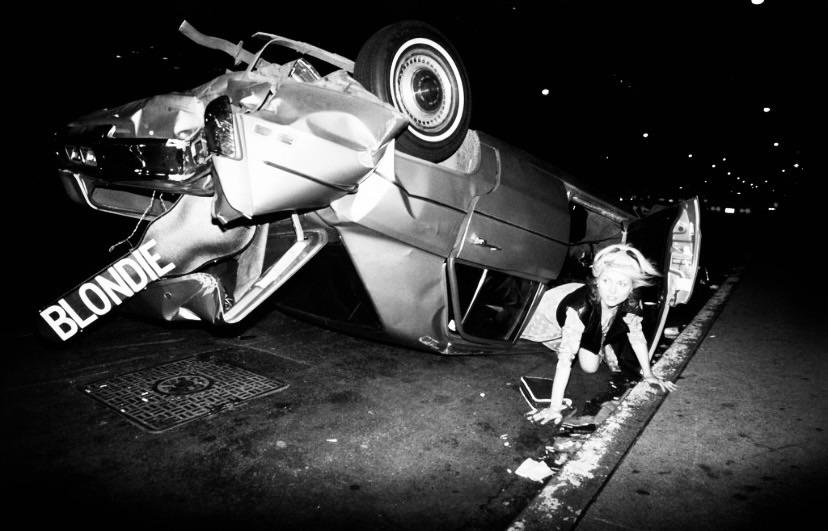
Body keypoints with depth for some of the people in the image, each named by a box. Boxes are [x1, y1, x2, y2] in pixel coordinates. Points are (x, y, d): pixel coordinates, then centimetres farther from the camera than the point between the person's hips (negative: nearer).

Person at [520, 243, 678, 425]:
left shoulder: (630, 301, -32)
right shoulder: (581, 306, -47)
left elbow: (637, 335, -10)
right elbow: (565, 359, -47)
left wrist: (648, 374, -3)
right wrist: (554, 408, -48)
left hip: (592, 327, 3)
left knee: (590, 367, -5)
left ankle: (602, 346, 22)